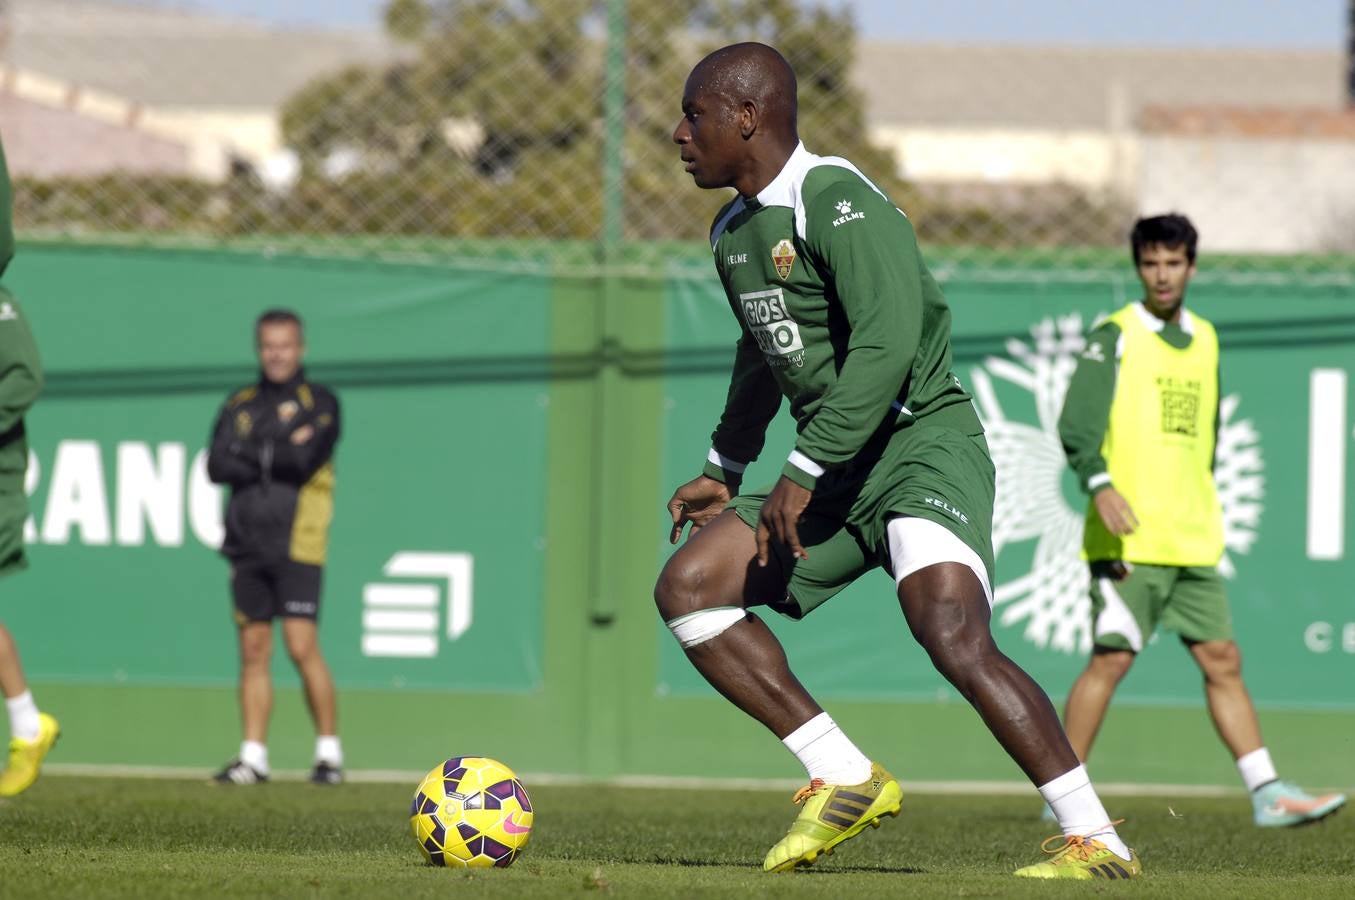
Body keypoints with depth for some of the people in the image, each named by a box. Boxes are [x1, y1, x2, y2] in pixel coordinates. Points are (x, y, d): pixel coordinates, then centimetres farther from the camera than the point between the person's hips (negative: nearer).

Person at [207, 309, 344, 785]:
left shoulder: (320, 403, 3)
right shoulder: (240, 406, 15)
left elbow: (305, 462, -13)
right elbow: (216, 466, 0)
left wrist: (252, 458, -3)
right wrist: (282, 456, -7)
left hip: (296, 545, -4)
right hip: (247, 544, 4)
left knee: (302, 647, -11)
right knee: (254, 651, 4)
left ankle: (330, 751, -4)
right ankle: (253, 756, 7)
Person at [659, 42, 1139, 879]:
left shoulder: (840, 204, -16)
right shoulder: (734, 232, 14)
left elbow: (888, 344, -27)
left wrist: (803, 474, -28)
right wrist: (725, 472, 37)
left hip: (923, 441, -9)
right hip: (834, 472, 9)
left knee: (952, 635, -28)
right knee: (688, 586, -1)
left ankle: (1096, 842, -23)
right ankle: (846, 780, 1)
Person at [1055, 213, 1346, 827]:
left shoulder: (1205, 340, 16)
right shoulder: (1115, 337, -4)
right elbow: (1076, 426, -13)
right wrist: (1101, 484, -28)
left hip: (1192, 543, 6)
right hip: (1130, 539, -6)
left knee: (1222, 661, 5)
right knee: (1111, 659, -7)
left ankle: (1268, 794, 4)